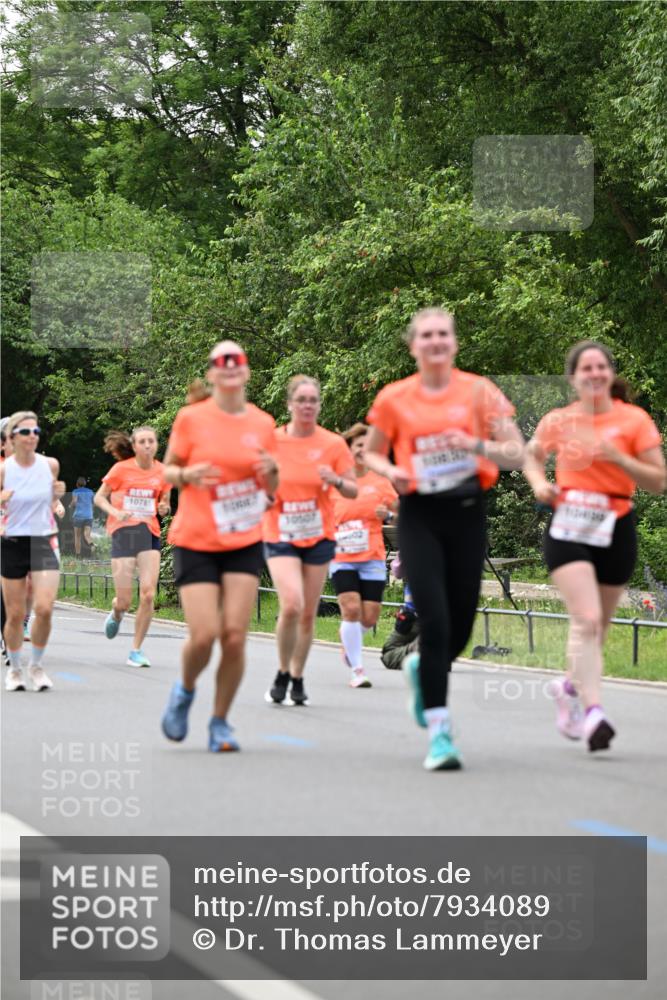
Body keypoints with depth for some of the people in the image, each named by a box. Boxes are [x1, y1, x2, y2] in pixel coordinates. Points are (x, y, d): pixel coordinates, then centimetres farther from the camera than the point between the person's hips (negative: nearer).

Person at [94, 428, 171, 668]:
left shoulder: (162, 472, 6)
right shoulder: (122, 469, -2)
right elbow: (99, 497, 5)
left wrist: (163, 508, -2)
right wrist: (115, 512, -13)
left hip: (150, 533, 2)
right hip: (123, 531, -2)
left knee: (148, 594, -12)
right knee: (125, 601, -4)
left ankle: (136, 650, 1)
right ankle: (116, 614, 36)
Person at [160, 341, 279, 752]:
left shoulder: (263, 423, 5)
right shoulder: (191, 418, -3)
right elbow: (167, 469, 6)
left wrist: (271, 471, -9)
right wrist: (187, 475, -16)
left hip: (245, 543, 2)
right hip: (196, 542, -2)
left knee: (235, 635, -7)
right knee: (204, 635, -12)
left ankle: (221, 722, 9)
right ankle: (185, 690, 21)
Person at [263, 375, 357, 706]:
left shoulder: (333, 444, -1)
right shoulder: (271, 441, -2)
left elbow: (353, 491, 2)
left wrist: (336, 481, -18)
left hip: (319, 537, 2)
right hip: (280, 537, -2)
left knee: (308, 613, 5)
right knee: (291, 605, -19)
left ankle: (297, 679, 21)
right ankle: (282, 674, 1)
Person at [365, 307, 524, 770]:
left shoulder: (478, 390, 0)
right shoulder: (394, 398, 2)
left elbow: (516, 455, -3)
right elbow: (372, 453, 15)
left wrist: (476, 444, -21)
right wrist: (391, 471, -7)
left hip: (468, 511, 1)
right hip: (420, 515, -1)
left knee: (461, 625, 7)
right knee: (435, 622, -14)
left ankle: (423, 669, 42)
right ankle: (439, 730, -9)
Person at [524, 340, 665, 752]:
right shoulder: (558, 420, 5)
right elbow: (532, 456, 25)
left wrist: (619, 458, -18)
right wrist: (539, 483, 4)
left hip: (616, 529, 1)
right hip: (569, 526, -1)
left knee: (598, 624, 12)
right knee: (587, 619, -19)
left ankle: (571, 686, 40)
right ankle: (593, 711, -24)